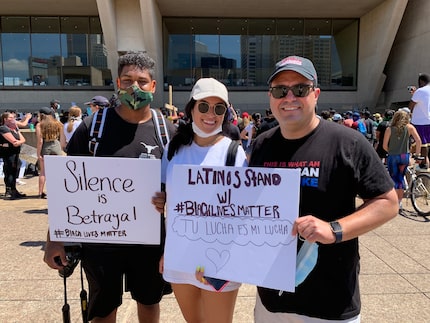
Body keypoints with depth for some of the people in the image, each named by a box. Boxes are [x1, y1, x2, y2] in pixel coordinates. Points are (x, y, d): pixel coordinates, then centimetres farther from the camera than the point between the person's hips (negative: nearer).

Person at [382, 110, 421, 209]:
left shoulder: (389, 129, 3)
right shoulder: (409, 127, 4)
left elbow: (384, 146, 0)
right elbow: (418, 140, -6)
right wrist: (417, 153, 5)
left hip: (392, 156, -1)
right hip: (404, 156, 1)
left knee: (394, 179, 9)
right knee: (401, 178, 15)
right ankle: (399, 202, 20)